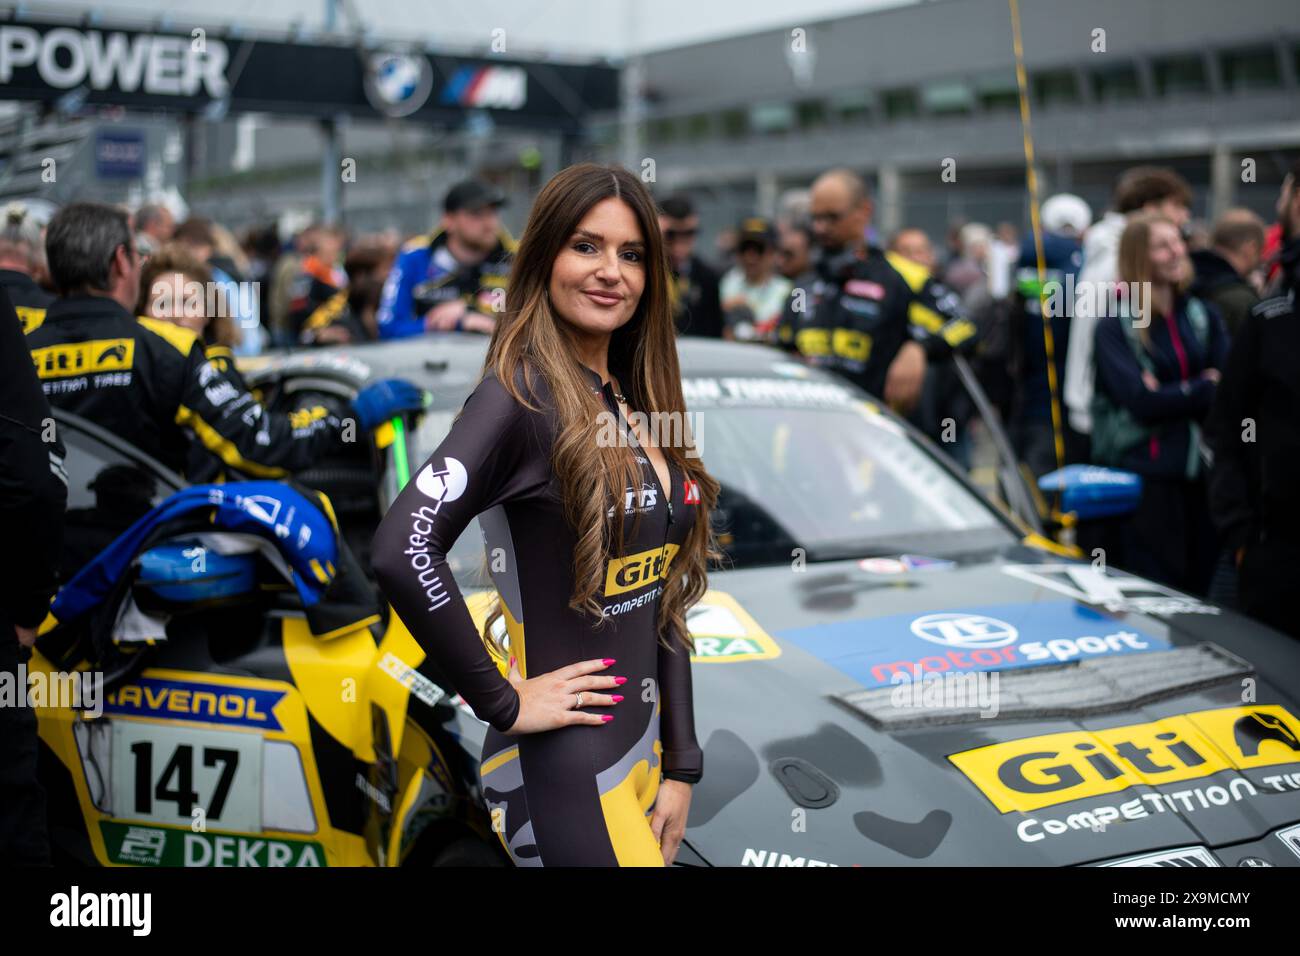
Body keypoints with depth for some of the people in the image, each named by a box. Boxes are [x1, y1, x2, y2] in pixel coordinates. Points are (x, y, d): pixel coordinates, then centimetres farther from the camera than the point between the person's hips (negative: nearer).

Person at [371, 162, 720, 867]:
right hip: (562, 773, -7)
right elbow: (403, 550, -28)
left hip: (645, 748, 7)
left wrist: (681, 766, 9)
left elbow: (663, 603, 12)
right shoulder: (523, 394, -14)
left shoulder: (637, 405, 9)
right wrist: (502, 701, -19)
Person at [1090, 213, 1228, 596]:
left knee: (1198, 588, 8)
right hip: (1142, 474, -4)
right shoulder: (1115, 325, -4)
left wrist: (1170, 393, -12)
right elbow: (1140, 401, -15)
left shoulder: (1203, 316, 10)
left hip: (1198, 470, 4)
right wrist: (1203, 387, -7)